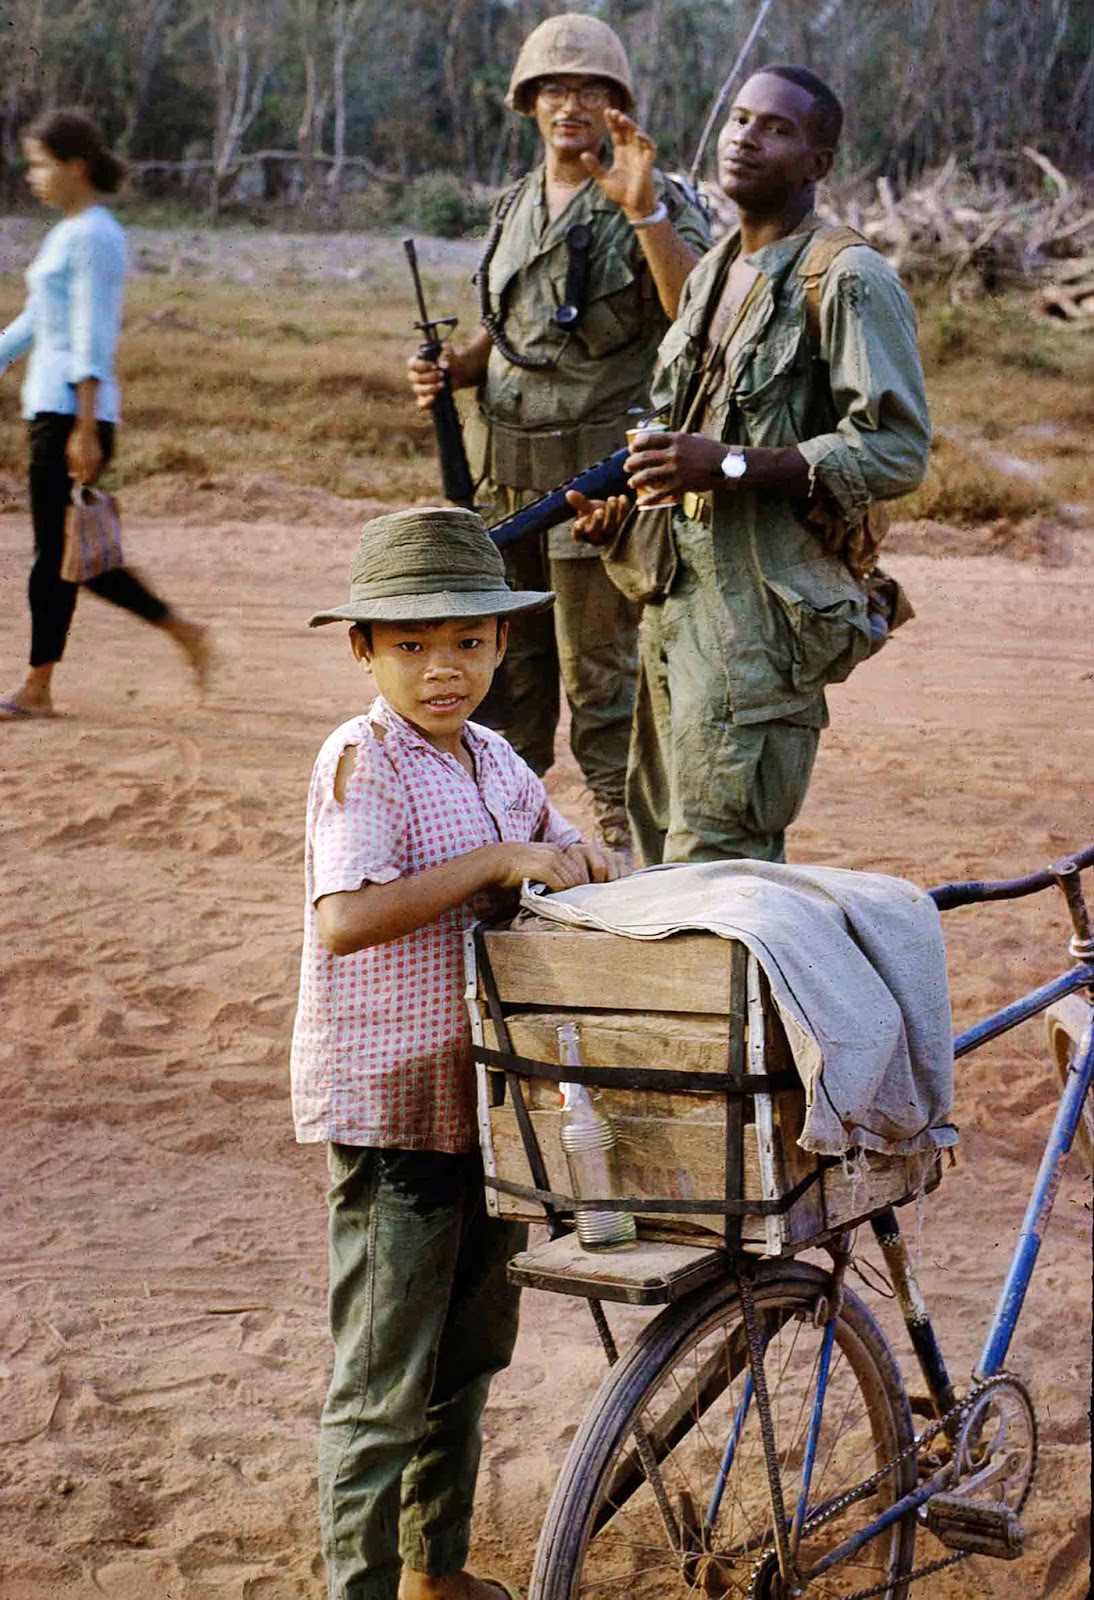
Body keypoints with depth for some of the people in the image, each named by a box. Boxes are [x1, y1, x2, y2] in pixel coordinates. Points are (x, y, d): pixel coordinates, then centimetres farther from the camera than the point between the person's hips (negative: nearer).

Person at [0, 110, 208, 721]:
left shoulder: (95, 237, -12)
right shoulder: (67, 234, 17)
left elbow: (93, 342, -17)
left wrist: (86, 430, -20)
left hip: (73, 410, -10)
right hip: (50, 404, 10)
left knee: (57, 548, -3)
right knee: (64, 551, 10)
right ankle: (184, 632, 16)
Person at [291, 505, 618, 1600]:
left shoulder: (492, 759, 8)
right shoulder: (364, 762, -16)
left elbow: (564, 863, 22)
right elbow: (345, 917, -30)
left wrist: (581, 861, -2)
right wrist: (496, 861, -27)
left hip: (484, 1096, 9)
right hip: (389, 1108, -9)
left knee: (470, 1351, 21)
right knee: (383, 1386, -2)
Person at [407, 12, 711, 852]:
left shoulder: (659, 205, -7)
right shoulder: (517, 207, 14)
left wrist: (644, 210, -32)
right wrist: (452, 369, 5)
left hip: (599, 475, -7)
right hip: (508, 471, 7)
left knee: (602, 678, -3)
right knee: (506, 669, 15)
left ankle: (630, 848, 6)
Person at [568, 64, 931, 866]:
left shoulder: (848, 280, -10)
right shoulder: (713, 273, 18)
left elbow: (897, 448, -18)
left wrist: (730, 466, -23)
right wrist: (625, 500, 10)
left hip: (768, 603, -9)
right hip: (677, 593, 9)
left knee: (718, 860, -11)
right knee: (659, 837, 15)